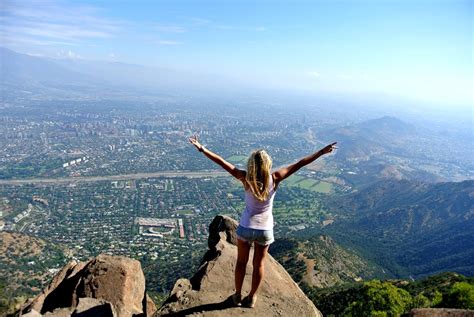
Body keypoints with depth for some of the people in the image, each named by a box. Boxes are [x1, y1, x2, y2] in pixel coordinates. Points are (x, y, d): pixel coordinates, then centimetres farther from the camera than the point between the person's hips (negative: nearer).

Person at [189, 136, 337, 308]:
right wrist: (322, 151, -6)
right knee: (258, 264, 20)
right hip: (265, 229, 0)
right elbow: (300, 164, -12)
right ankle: (252, 297, 36)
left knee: (241, 262, 21)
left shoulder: (246, 178, -17)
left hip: (246, 227, 0)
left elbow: (222, 162, -17)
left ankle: (237, 295, 36)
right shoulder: (275, 178, -16)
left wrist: (202, 148, -13)